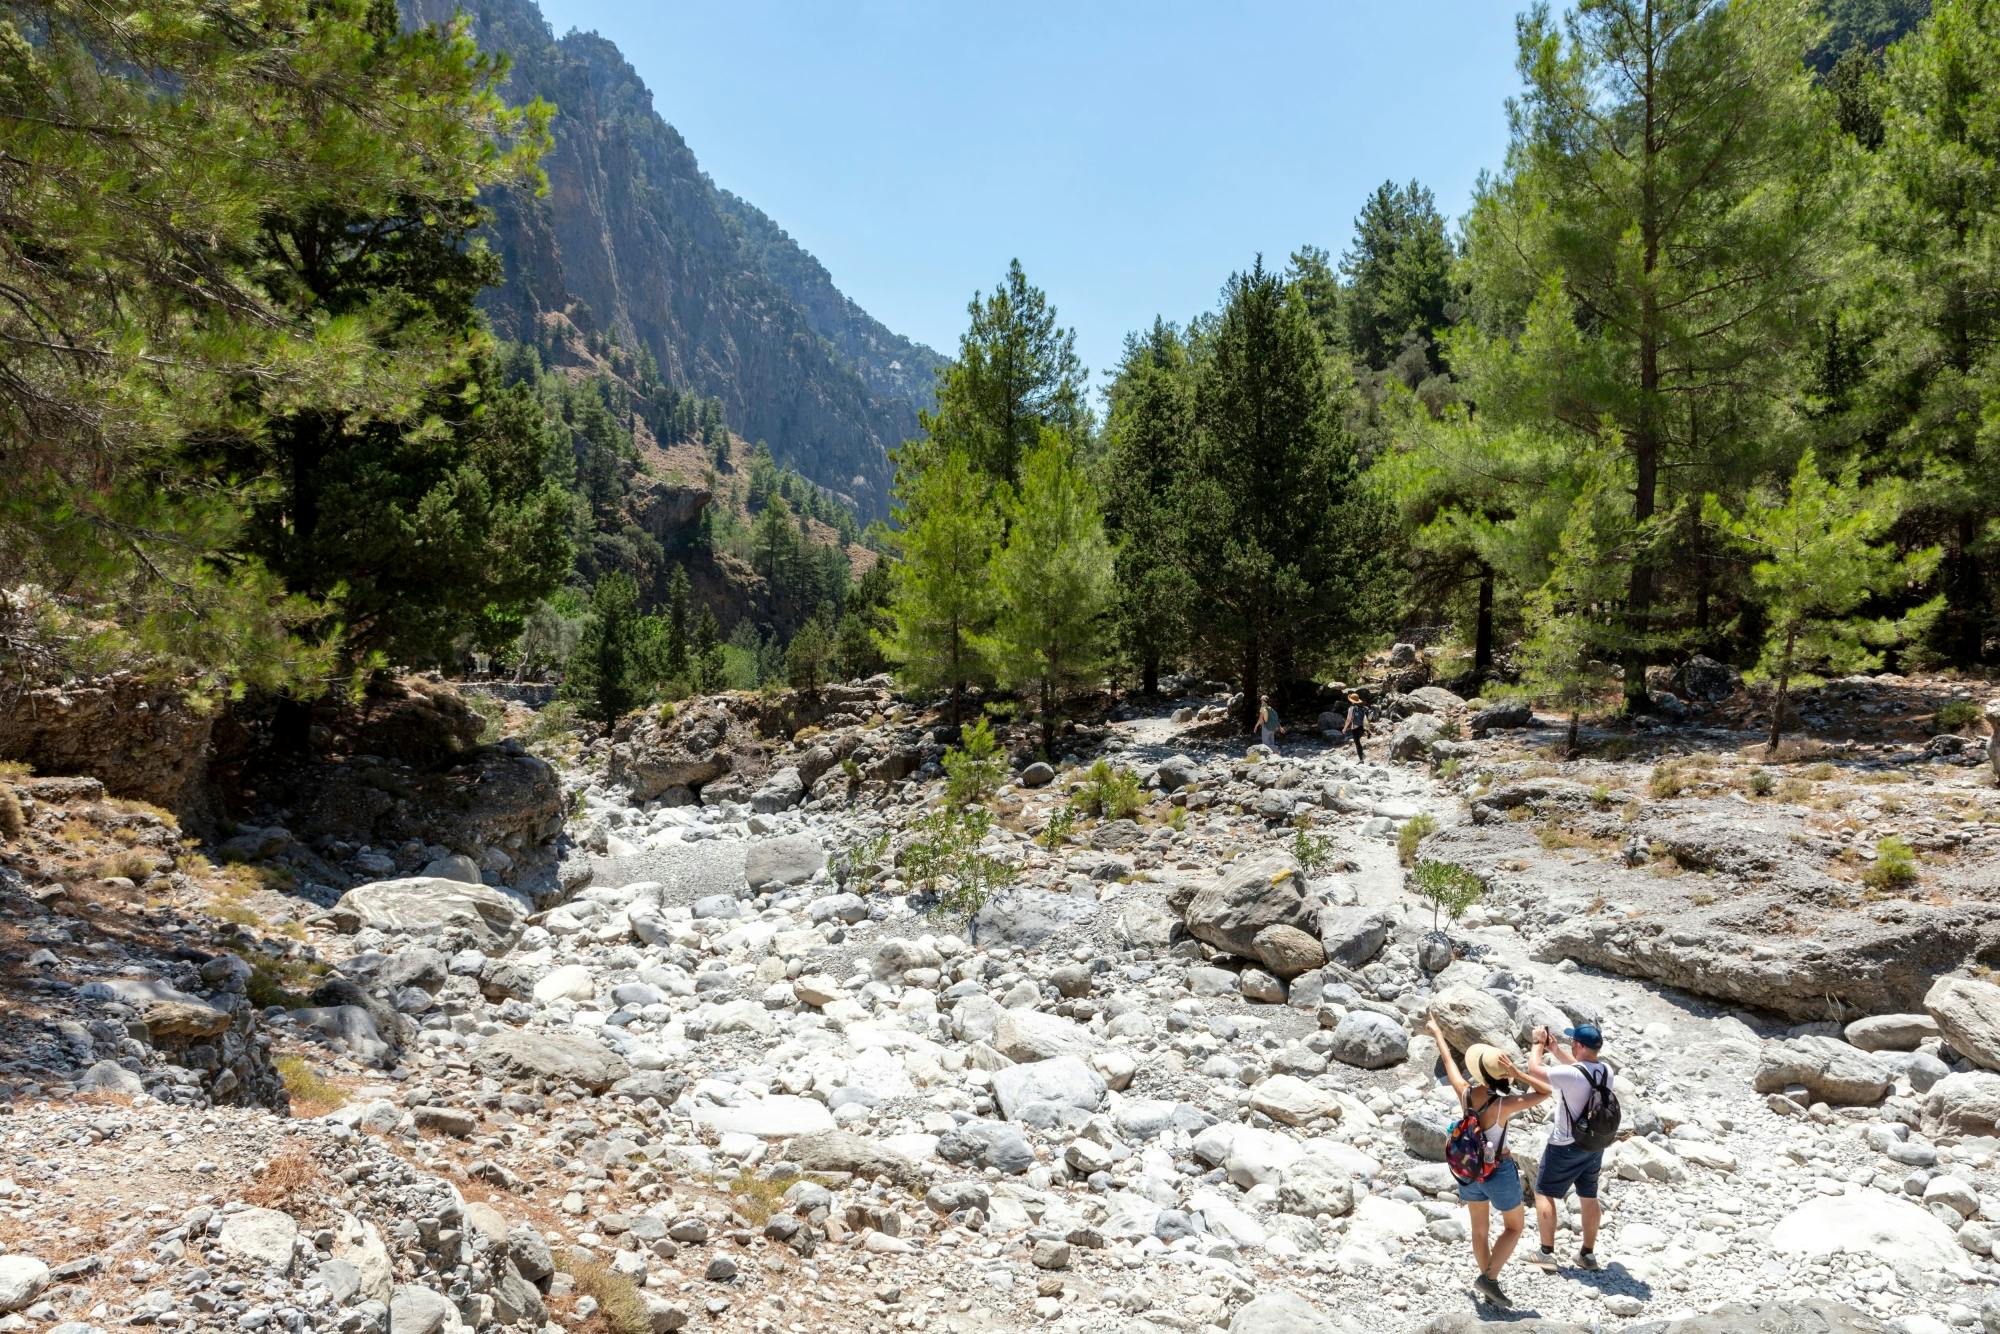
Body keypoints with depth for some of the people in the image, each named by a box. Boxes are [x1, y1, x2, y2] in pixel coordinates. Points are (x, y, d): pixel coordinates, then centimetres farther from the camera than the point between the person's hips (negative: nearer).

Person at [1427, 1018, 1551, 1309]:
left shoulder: (1465, 1093, -17)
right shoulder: (1504, 1105, -28)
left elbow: (1448, 1062, 2)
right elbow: (1545, 1091, -20)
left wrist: (1438, 1034, 19)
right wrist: (1517, 1072, -28)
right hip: (1499, 1173, -4)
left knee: (1480, 1228, 21)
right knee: (1513, 1227, 18)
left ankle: (1487, 1282, 31)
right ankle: (1489, 1277, 6)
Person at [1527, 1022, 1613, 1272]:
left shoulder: (1570, 1074, -29)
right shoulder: (1606, 1070, -6)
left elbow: (1534, 1068, -18)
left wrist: (1539, 1043, -4)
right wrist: (1556, 1051, 9)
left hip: (1566, 1147, -7)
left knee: (1543, 1193, 8)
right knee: (1589, 1198, 18)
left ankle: (1547, 1253, 10)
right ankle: (1588, 1254, 28)